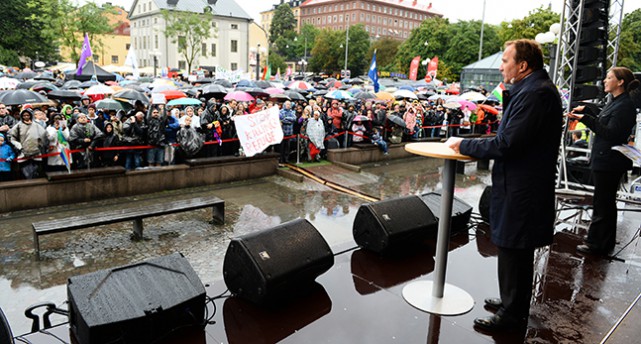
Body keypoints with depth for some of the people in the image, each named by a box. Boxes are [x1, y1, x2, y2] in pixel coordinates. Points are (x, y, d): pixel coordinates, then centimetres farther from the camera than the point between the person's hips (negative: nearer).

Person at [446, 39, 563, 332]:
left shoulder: (534, 93, -21)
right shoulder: (536, 88, 12)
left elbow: (506, 145, -26)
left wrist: (463, 145, -15)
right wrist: (509, 97, 5)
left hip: (521, 189, -11)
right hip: (524, 183, 11)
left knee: (513, 250, 3)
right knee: (518, 251, 22)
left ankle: (512, 314, 19)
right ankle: (513, 301, 39)